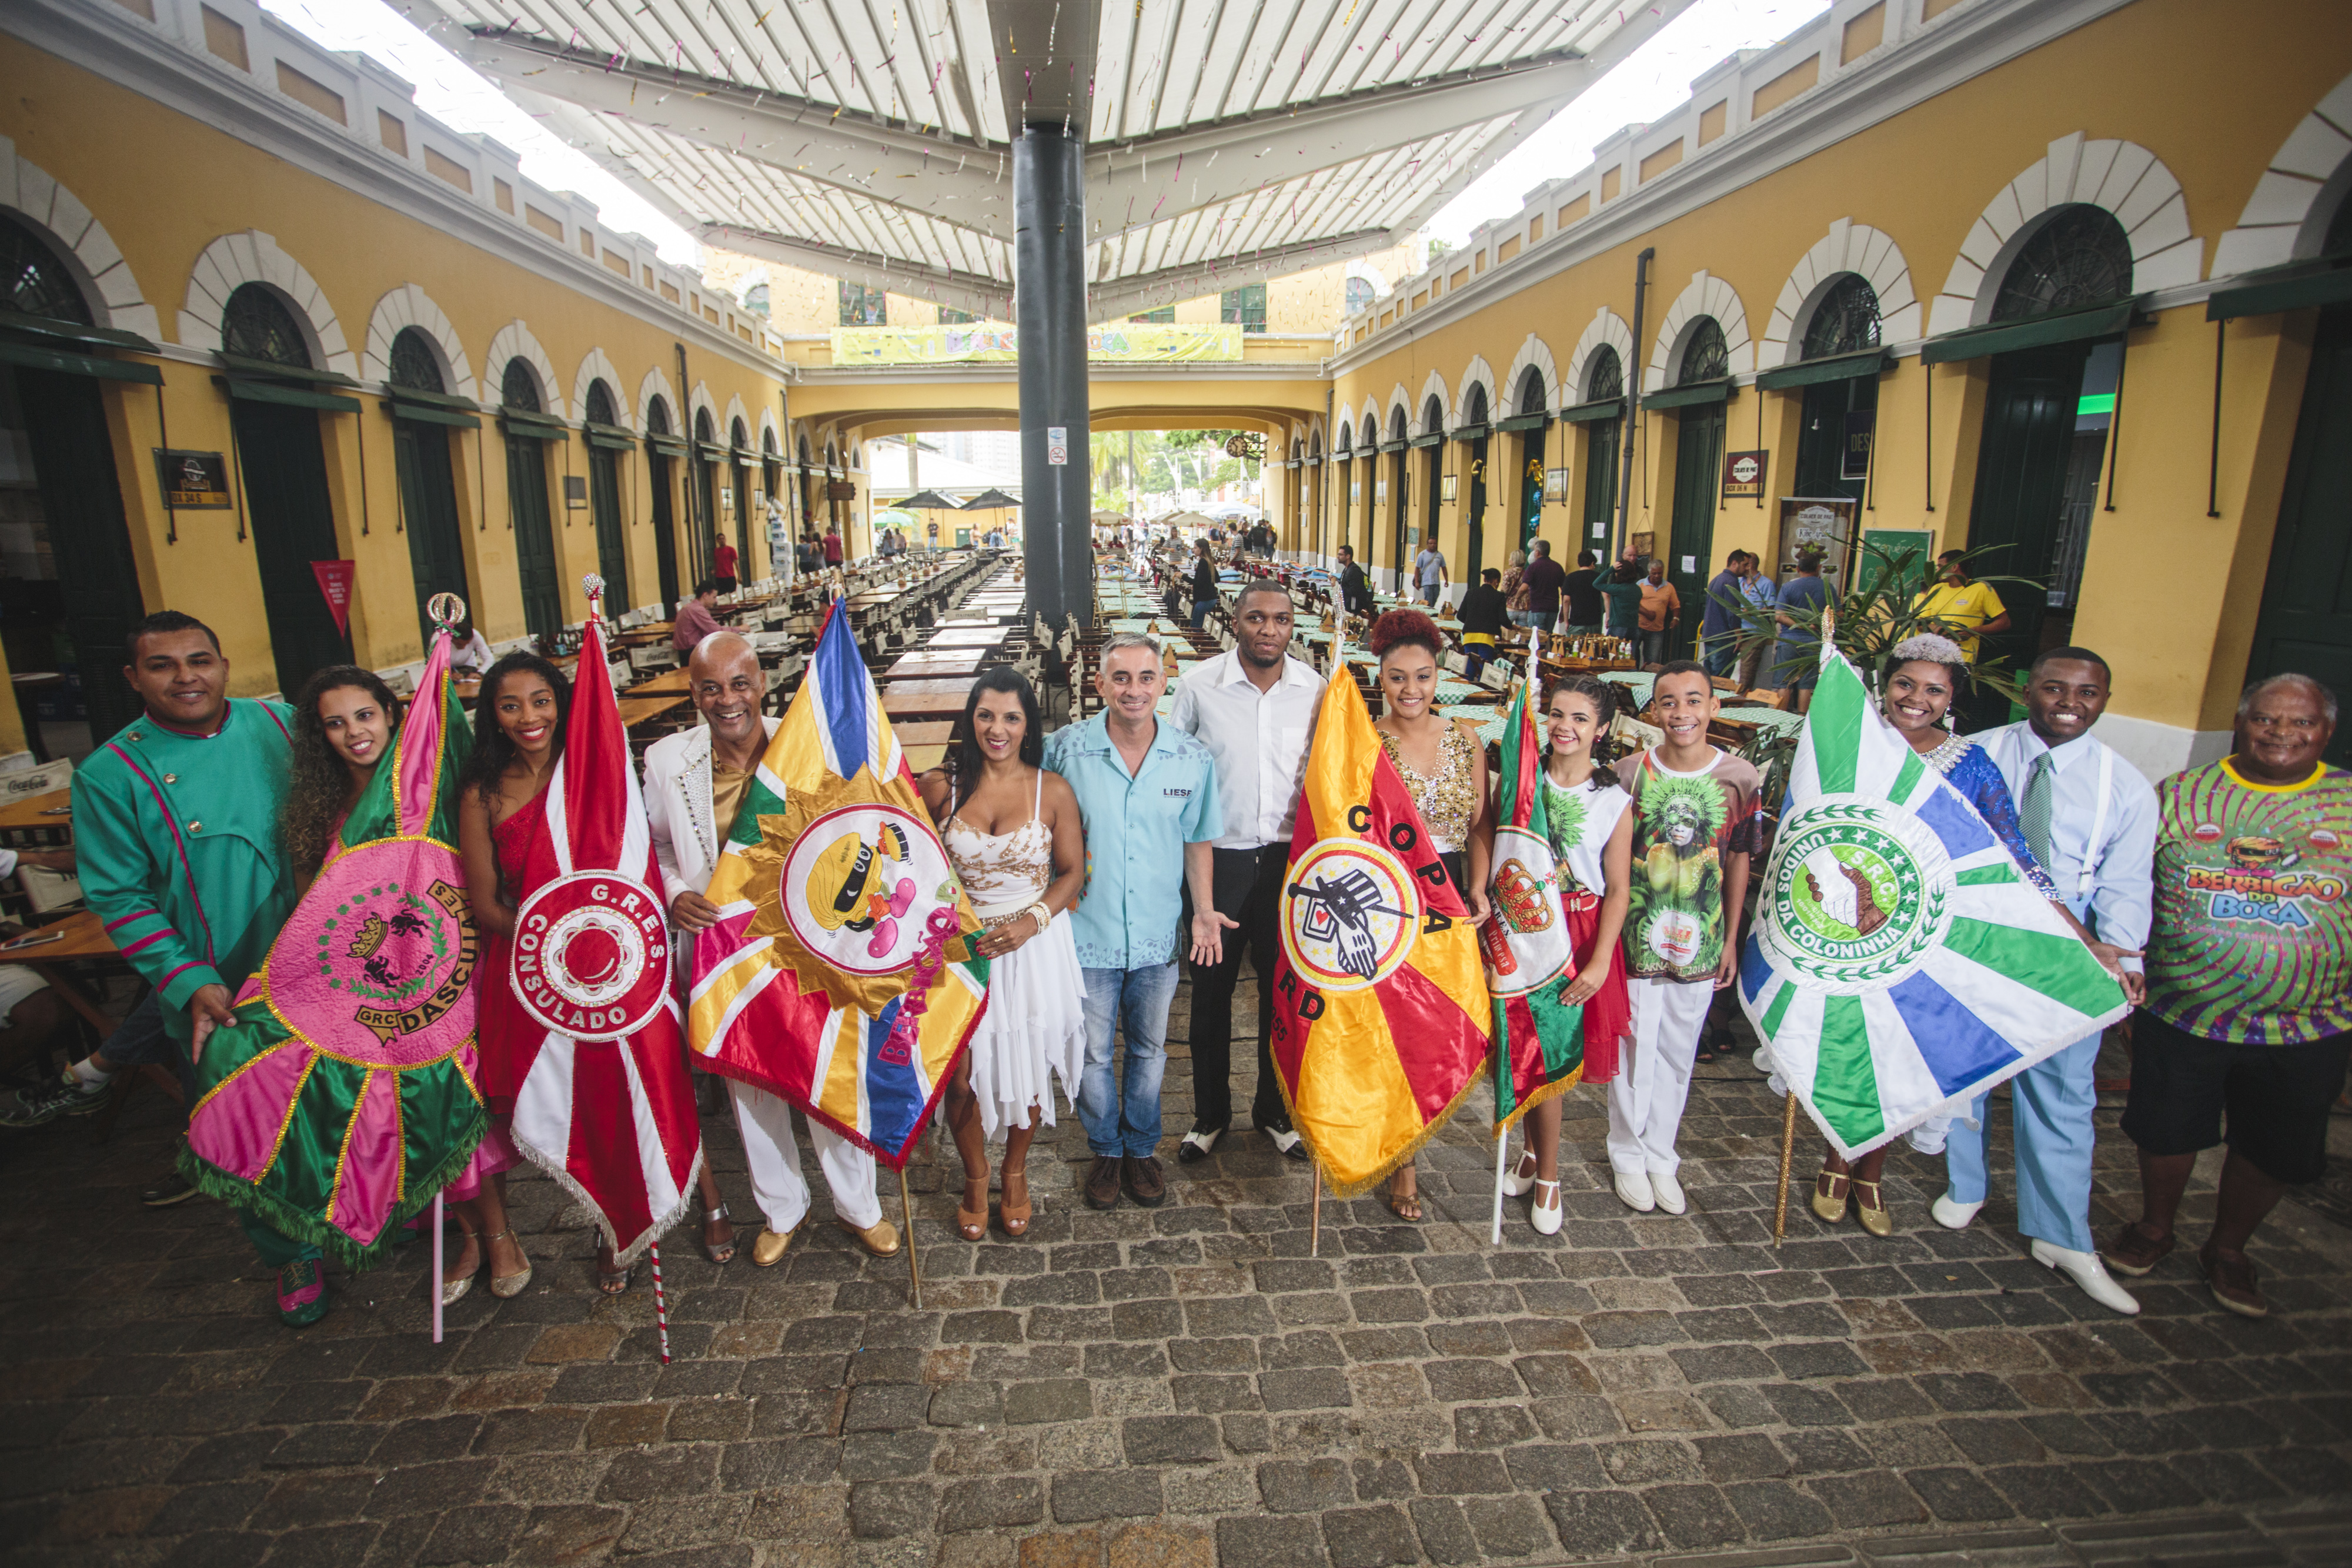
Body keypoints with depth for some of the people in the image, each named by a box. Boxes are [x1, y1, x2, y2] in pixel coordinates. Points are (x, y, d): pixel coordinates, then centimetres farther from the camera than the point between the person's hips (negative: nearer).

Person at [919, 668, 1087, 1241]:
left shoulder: (1052, 790, -6)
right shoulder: (940, 787, -5)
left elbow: (1073, 871, -1)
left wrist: (1030, 922, -15)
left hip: (1035, 947, 0)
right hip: (960, 949, 0)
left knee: (1027, 1070, 12)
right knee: (962, 1077, 5)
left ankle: (1015, 1174, 40)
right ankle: (976, 1178, 35)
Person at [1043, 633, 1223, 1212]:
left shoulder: (1193, 759, -5)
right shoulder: (1063, 750, -11)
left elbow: (1197, 839, 7)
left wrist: (1204, 910, 4)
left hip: (1159, 933, 2)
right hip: (1087, 931, -1)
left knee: (1149, 1048, 18)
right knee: (1093, 1052, 13)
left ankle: (1141, 1149, 40)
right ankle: (1106, 1150, 37)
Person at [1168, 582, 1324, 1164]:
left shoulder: (1313, 688, -2)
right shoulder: (1200, 685, -7)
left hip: (1288, 855, 2)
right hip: (1217, 856, -1)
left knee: (1282, 985, 13)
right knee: (1212, 987, 9)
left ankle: (1274, 1109, 33)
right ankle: (1210, 1115, 29)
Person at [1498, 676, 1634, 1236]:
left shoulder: (1614, 801, -3)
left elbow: (1617, 889, -4)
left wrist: (1598, 964, -11)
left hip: (1580, 934, -2)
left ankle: (1547, 1175, 19)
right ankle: (1533, 1153, 31)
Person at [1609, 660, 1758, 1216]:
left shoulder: (1740, 778, -2)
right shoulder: (1629, 773, -7)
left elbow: (1738, 859, 6)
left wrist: (1731, 939, 7)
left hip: (1701, 941, 2)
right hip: (1635, 938, -2)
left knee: (1678, 1054, 14)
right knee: (1634, 1051, 7)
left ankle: (1661, 1158, 32)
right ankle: (1628, 1155, 28)